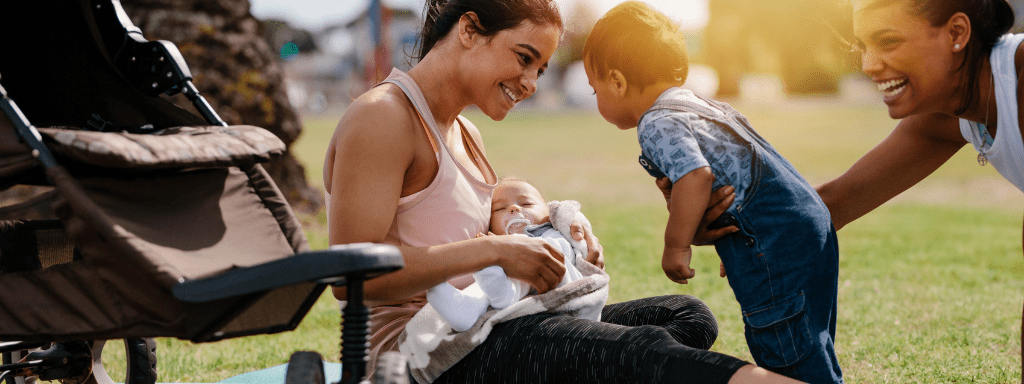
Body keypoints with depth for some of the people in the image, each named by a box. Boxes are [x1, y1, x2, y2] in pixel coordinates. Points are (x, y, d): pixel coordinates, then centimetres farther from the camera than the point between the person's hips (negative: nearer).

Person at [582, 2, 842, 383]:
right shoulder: (707, 106, 22)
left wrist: (675, 246, -17)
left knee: (790, 353, -6)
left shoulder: (658, 123, -9)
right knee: (808, 346, 17)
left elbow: (696, 175, -25)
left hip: (774, 244, -10)